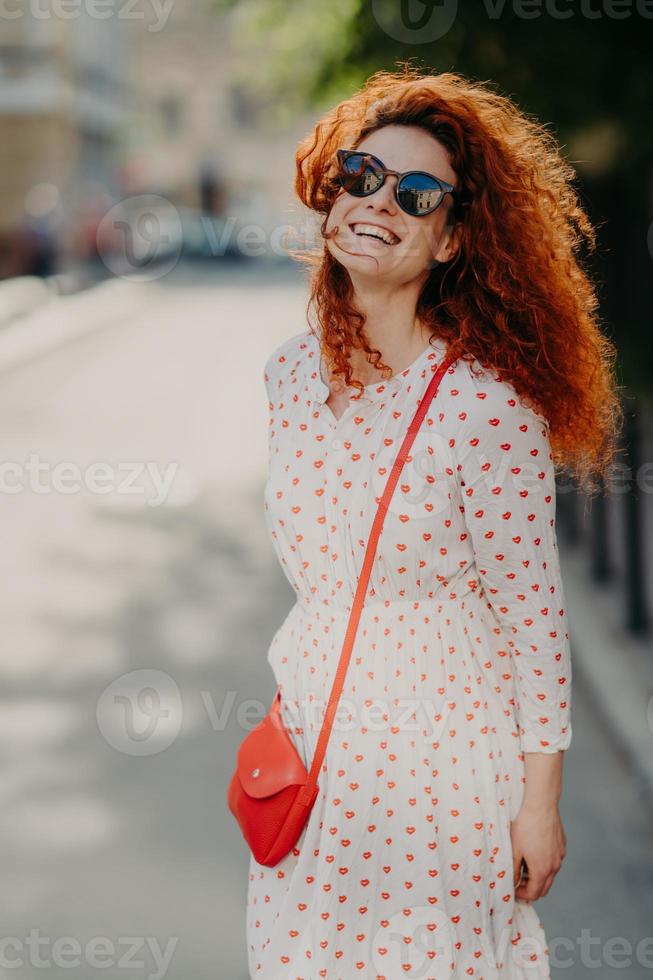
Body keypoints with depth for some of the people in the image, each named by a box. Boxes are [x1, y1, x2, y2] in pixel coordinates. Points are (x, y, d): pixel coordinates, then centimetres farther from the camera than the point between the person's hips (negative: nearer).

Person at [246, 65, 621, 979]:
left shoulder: (485, 402, -19)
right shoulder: (292, 372, 0)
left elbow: (533, 615, -14)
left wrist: (540, 799, -11)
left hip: (444, 746, -5)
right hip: (316, 738, 6)